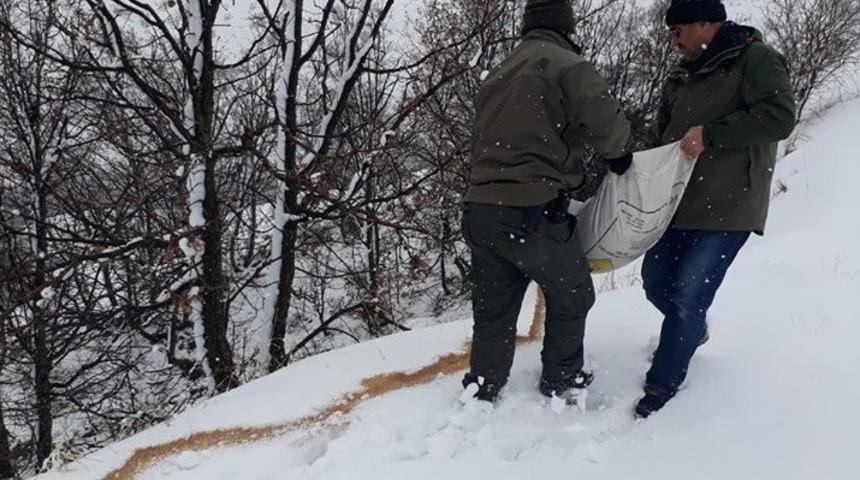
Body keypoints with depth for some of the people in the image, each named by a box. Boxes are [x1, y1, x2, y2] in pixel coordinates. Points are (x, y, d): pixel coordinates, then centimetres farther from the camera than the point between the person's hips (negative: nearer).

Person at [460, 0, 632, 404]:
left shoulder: (498, 74, 19)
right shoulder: (568, 66, -4)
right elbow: (605, 122, -14)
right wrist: (619, 155, 8)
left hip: (480, 211, 7)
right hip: (533, 212, -6)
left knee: (493, 312, 16)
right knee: (571, 296, 17)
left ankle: (480, 394, 21)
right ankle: (562, 382, 30)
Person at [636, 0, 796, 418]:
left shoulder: (756, 59, -5)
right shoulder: (682, 78, 17)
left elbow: (780, 117, -18)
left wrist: (710, 134, -23)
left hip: (727, 207, -7)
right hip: (679, 202, 8)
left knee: (687, 295, -8)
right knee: (655, 281, 12)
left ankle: (663, 385, 7)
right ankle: (693, 331, 42)